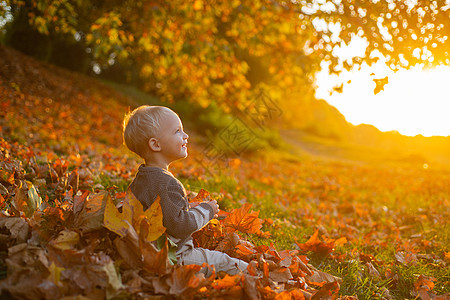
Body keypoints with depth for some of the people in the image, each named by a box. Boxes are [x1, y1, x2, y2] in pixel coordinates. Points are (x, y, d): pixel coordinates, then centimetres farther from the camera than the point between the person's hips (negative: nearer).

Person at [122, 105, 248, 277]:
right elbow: (179, 225, -29)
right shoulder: (166, 184, -28)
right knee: (223, 262, -3)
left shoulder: (141, 177, 6)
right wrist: (205, 210, -14)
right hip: (173, 259, -10)